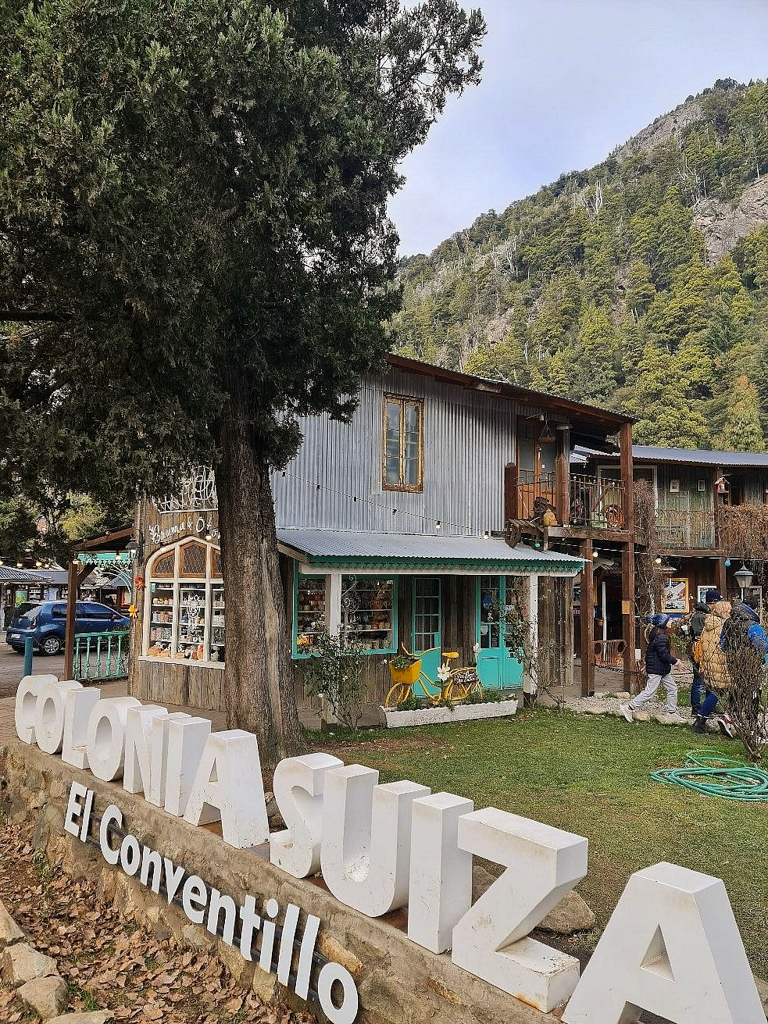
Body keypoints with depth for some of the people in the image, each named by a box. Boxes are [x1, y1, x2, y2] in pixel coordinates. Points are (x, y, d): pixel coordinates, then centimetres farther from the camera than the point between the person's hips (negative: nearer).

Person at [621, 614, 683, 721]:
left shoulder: (658, 634, 10)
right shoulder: (661, 637, -22)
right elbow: (663, 654, -24)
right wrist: (675, 661, -12)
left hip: (664, 670, 11)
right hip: (656, 670, -11)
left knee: (672, 688, 13)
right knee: (650, 692, -6)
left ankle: (672, 712, 22)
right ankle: (629, 708, -1)